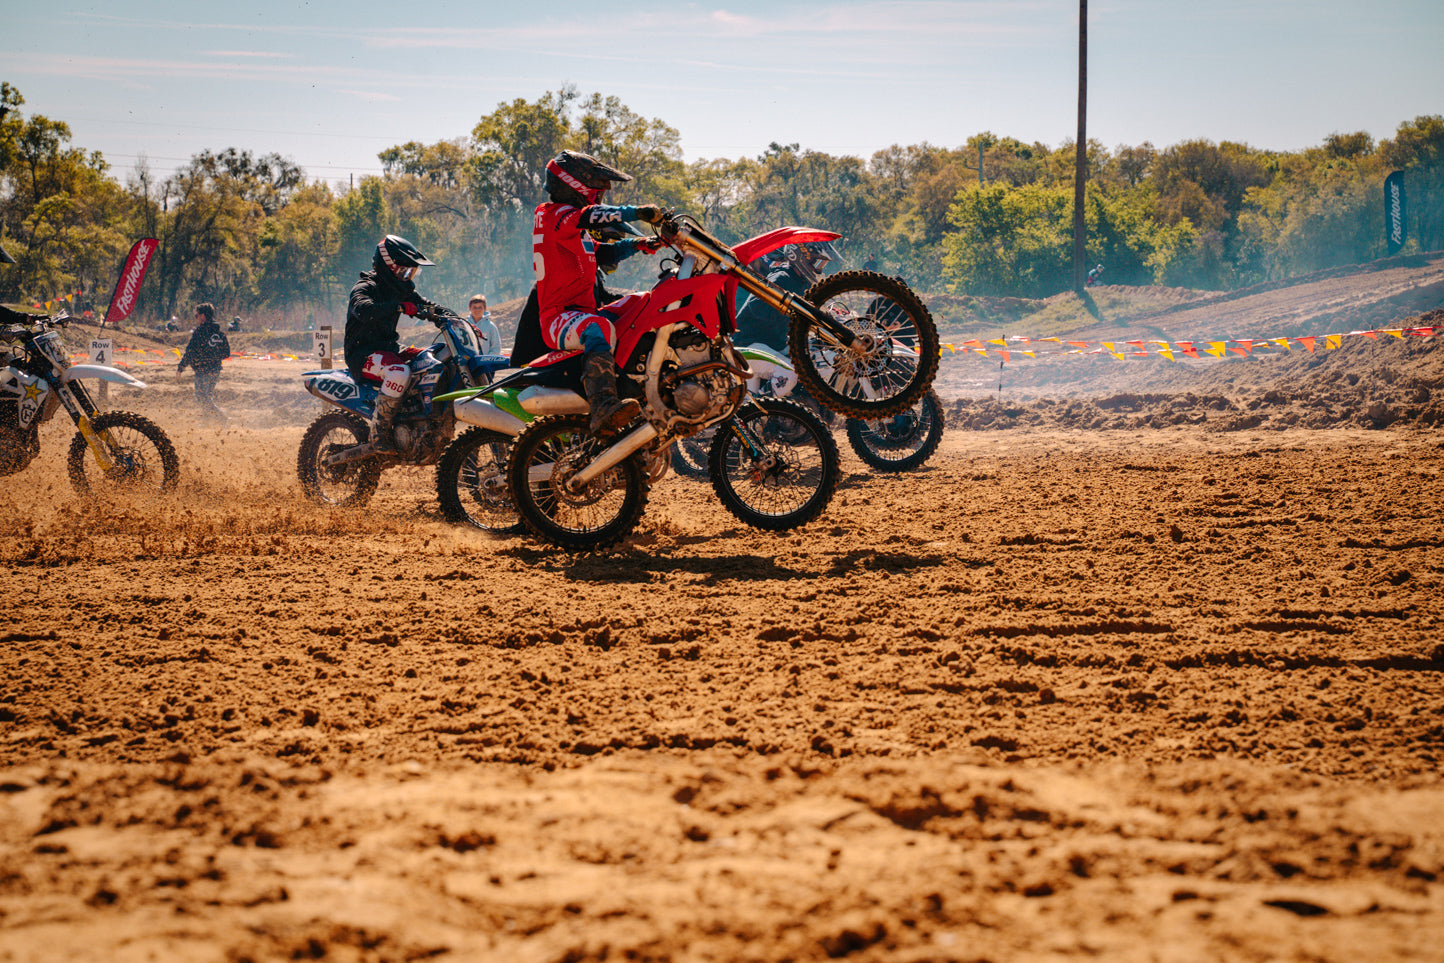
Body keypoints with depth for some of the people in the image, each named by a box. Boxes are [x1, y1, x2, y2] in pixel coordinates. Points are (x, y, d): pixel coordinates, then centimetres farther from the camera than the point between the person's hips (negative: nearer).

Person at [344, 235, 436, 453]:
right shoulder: (365, 287, -13)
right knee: (399, 372, -37)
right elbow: (362, 310, -35)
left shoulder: (402, 290, 14)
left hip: (389, 348, 9)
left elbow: (426, 306, 15)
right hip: (363, 353, -9)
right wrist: (399, 307, -45)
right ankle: (379, 432, -29)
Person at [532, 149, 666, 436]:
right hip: (559, 318, -11)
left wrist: (639, 244, 11)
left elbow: (602, 253, 25)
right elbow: (590, 216, -25)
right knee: (600, 330, -40)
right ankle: (603, 409, -59)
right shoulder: (554, 215, -6)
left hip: (584, 310, 11)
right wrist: (636, 212, -29)